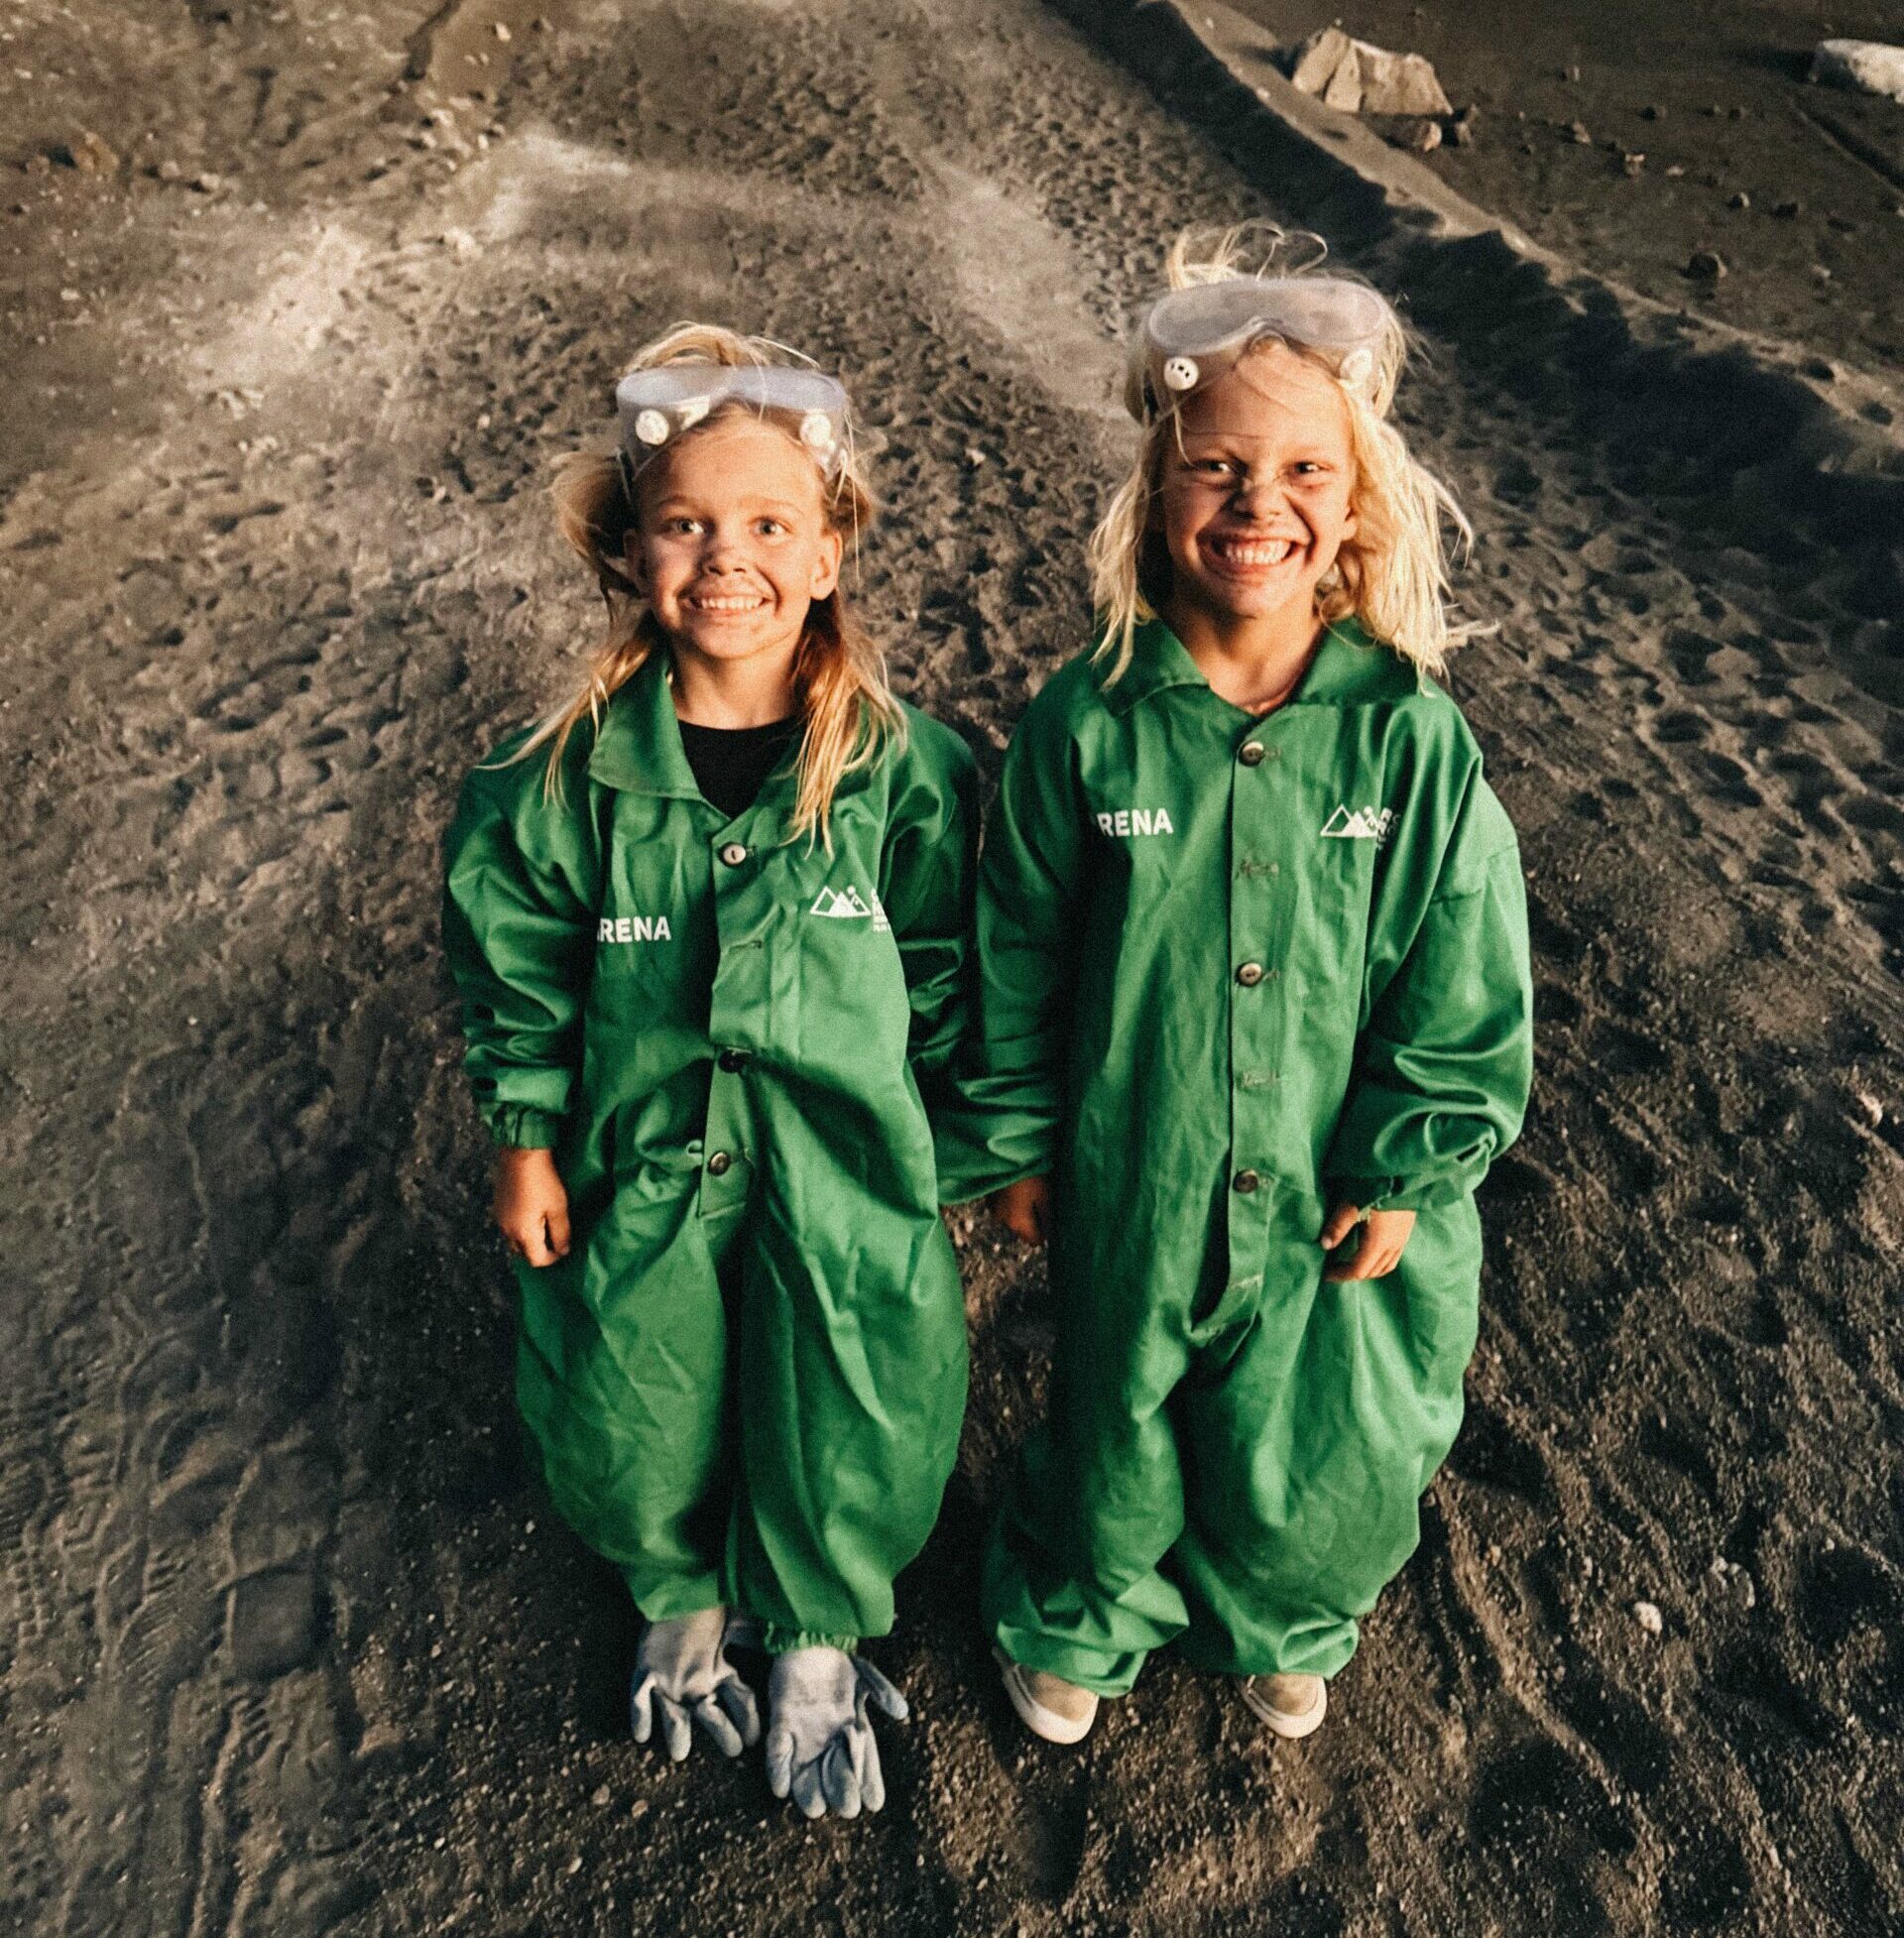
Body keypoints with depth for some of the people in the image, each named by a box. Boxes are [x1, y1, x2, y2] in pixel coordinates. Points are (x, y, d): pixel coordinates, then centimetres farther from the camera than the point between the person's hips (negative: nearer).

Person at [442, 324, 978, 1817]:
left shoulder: (905, 768, -14)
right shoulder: (570, 777, -11)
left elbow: (947, 979, -3)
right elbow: (518, 969, 1)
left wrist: (967, 1153, 1)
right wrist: (526, 1143, 3)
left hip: (849, 1173, -1)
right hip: (641, 1173, 2)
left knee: (849, 1434, 12)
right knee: (633, 1429, 18)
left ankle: (818, 1645, 46)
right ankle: (684, 1604, 53)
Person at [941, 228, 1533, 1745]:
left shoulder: (1412, 734, -14)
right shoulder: (1089, 723, -15)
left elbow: (1463, 980, -5)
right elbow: (1019, 951, -5)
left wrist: (1410, 1169, -5)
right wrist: (1016, 1144, 0)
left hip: (1337, 1197, 1)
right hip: (1132, 1183, 0)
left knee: (1321, 1451, 22)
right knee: (1119, 1430, 22)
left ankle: (1283, 1623, 58)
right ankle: (1072, 1621, 56)